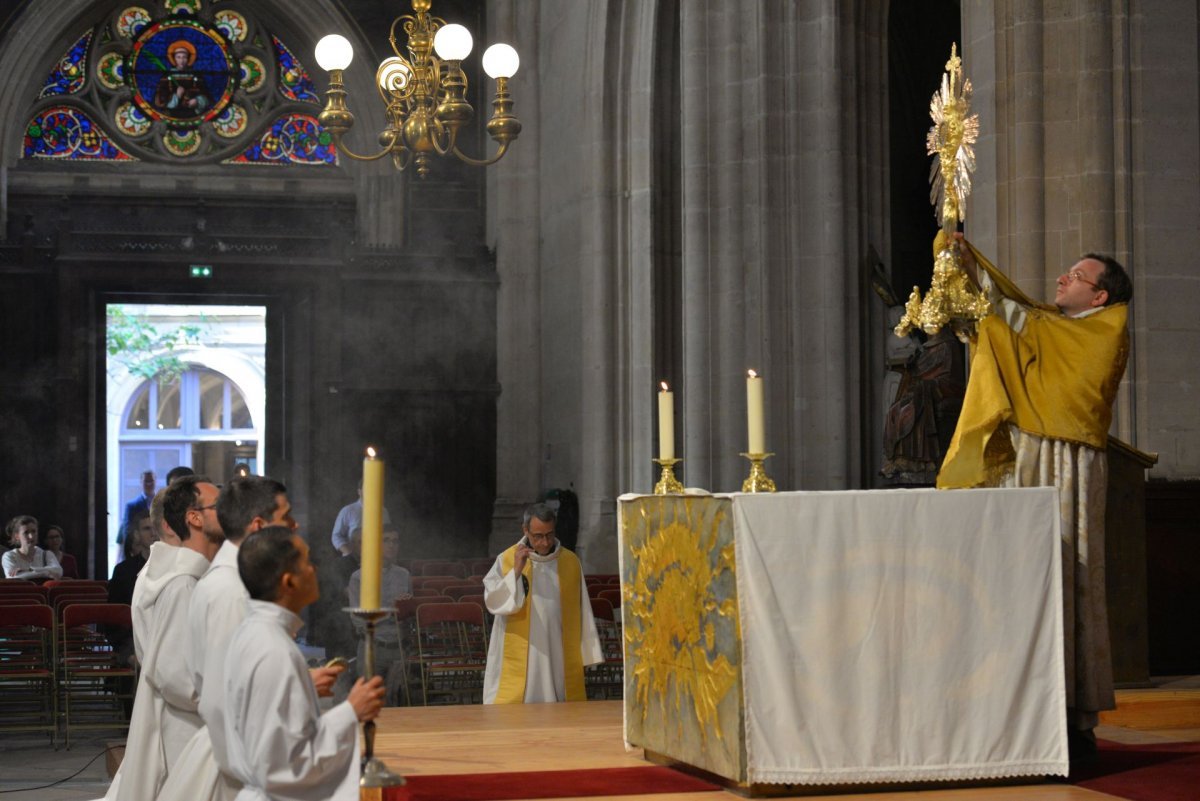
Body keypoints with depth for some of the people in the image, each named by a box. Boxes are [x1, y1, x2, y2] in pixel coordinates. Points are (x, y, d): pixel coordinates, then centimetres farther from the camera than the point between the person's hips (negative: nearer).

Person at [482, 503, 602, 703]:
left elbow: (581, 613, 8)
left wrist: (586, 655, 7)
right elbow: (493, 602, -9)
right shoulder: (507, 560, -1)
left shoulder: (570, 562, 4)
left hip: (559, 657, 2)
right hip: (519, 659, -2)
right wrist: (516, 571, -18)